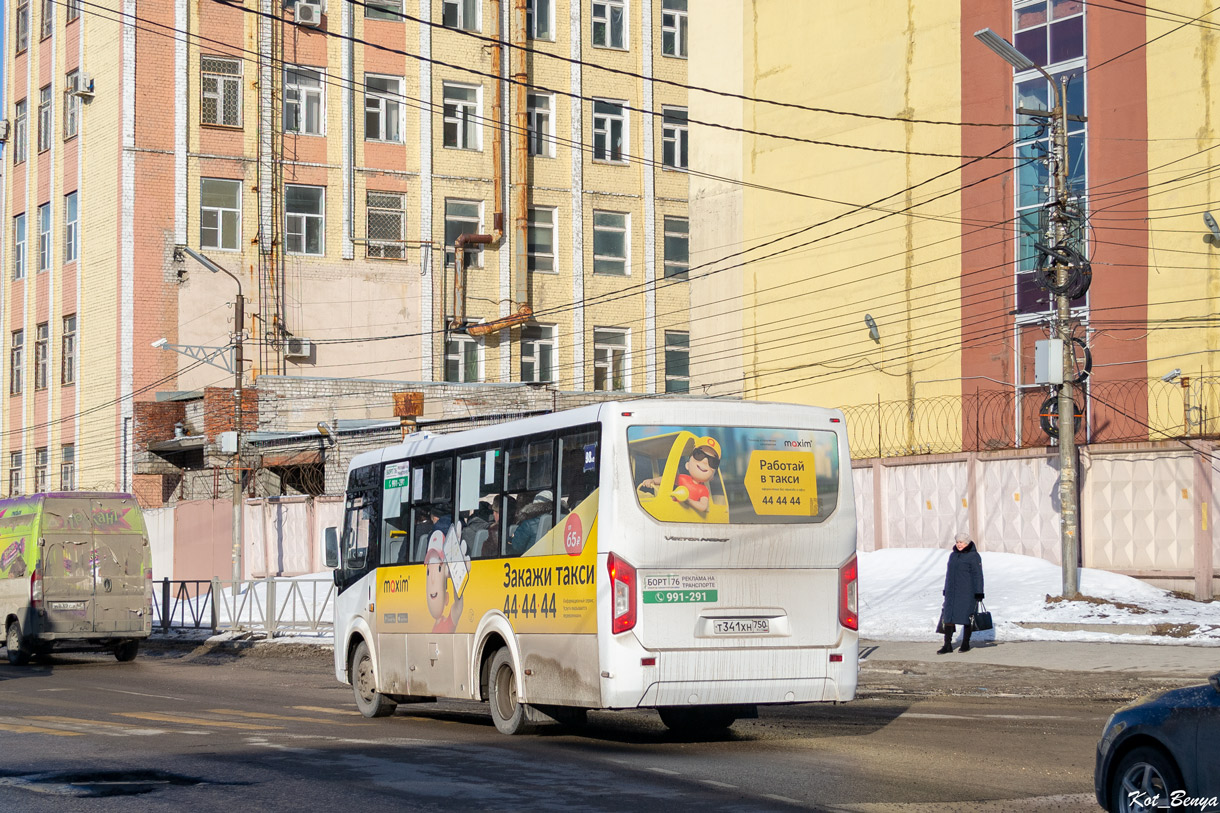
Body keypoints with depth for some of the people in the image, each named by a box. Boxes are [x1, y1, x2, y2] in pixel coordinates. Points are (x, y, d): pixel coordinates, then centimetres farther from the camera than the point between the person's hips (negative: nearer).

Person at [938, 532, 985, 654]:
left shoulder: (973, 556, -7)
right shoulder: (953, 555, 14)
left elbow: (978, 575, -10)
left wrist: (978, 593, -15)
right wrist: (946, 591, 21)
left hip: (967, 592, -6)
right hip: (952, 592, 6)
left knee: (967, 618, 2)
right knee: (948, 617, -2)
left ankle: (966, 643, 14)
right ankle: (947, 645, -1)